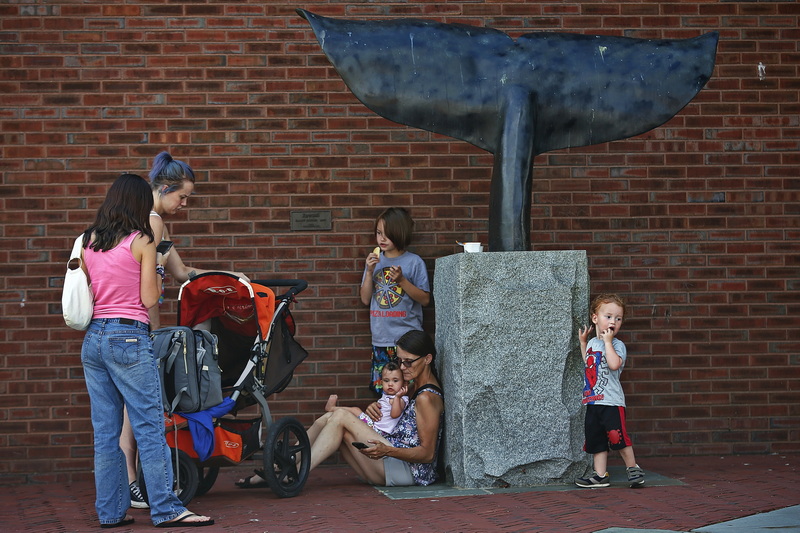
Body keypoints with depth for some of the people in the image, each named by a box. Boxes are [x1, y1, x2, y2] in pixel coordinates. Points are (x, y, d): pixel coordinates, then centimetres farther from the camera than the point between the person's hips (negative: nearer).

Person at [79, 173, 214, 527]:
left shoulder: (89, 242, 10)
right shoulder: (142, 242, -6)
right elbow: (149, 299, -6)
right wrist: (157, 269, 11)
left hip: (93, 338, 6)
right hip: (129, 338, -6)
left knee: (105, 432, 9)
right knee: (150, 428, -2)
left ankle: (110, 511, 12)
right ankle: (166, 509, -2)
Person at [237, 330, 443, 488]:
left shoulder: (426, 398, -13)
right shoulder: (413, 388, 17)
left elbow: (428, 454, -18)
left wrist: (388, 451, -31)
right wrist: (373, 409, 4)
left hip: (410, 470, -10)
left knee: (341, 417, -18)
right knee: (328, 419, 1)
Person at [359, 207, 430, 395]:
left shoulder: (414, 262, -3)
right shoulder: (375, 260, 9)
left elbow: (425, 299, -3)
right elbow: (365, 299, 7)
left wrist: (401, 280, -15)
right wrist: (369, 272, -7)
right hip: (381, 339, 4)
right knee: (383, 392, 4)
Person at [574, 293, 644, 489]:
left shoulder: (617, 345, -7)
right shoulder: (592, 343, 15)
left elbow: (614, 364, -27)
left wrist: (608, 341, -21)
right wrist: (583, 342, 24)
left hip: (611, 401, -7)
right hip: (592, 401, 7)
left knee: (617, 436, -10)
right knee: (595, 440, 8)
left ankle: (633, 468, 6)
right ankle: (600, 475, 14)